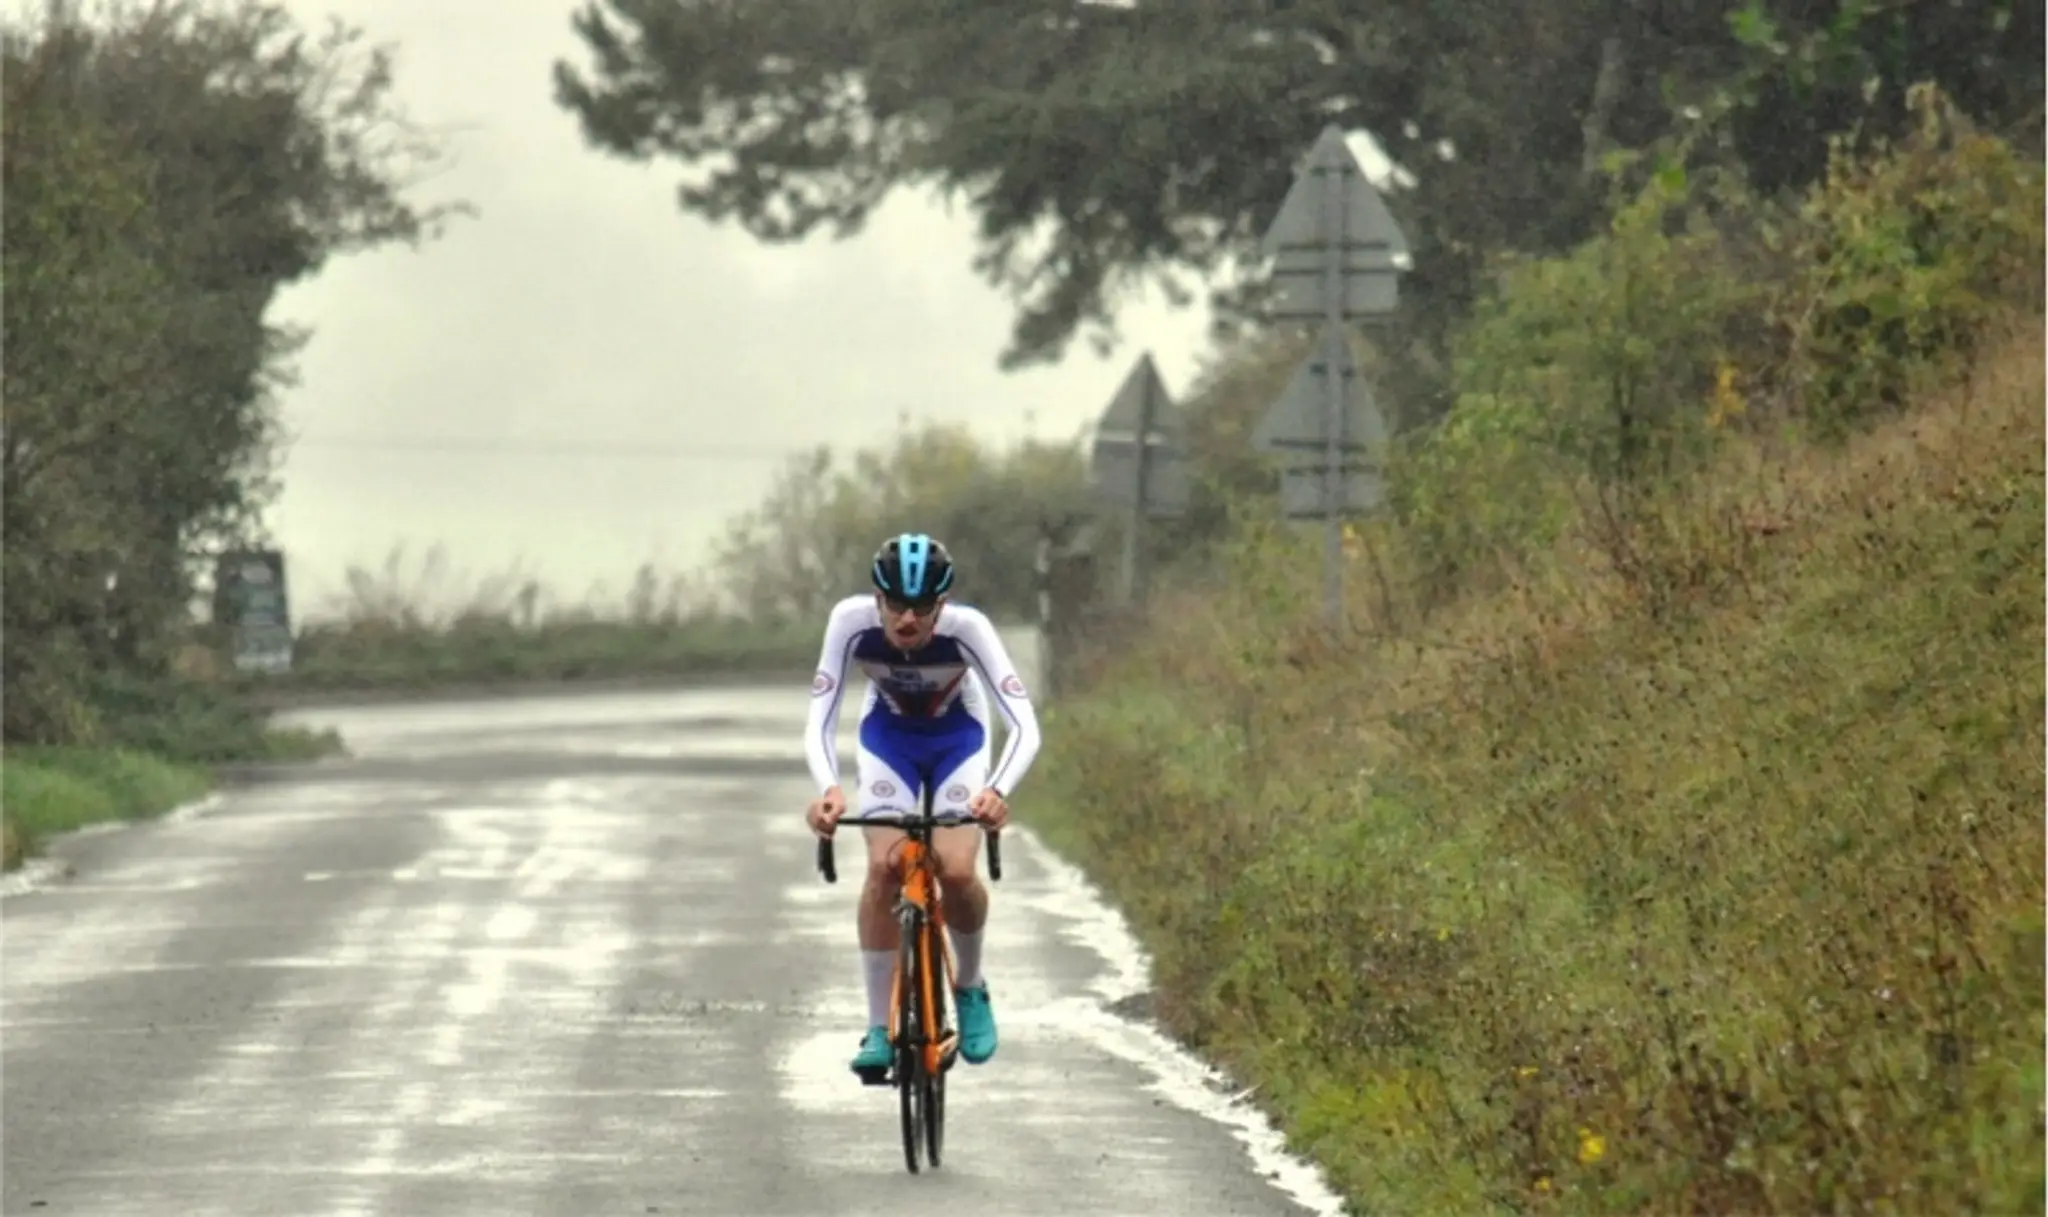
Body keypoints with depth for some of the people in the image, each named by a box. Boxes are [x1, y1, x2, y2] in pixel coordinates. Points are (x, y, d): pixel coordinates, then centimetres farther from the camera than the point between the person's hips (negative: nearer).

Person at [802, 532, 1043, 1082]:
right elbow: (819, 723, -30)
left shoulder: (967, 628, -34)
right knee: (884, 866, -21)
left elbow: (1025, 726, -37)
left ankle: (970, 988, 9)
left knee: (956, 870, -21)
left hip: (957, 738, -1)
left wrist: (998, 791, -55)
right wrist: (828, 788, -50)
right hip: (888, 736, 1)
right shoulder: (853, 622, -31)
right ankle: (879, 1027, -11)